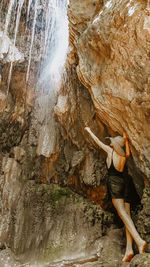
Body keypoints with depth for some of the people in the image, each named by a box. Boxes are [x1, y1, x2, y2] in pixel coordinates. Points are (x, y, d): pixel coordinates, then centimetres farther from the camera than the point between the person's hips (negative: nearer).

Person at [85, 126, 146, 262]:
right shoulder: (124, 155, 12)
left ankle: (139, 240, -31)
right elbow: (129, 152, 36)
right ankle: (129, 249, -8)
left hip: (115, 182, -6)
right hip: (125, 182, 6)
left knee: (122, 213, -15)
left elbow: (97, 141, 16)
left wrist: (89, 130, 31)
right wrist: (126, 140, 30)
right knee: (127, 215, -2)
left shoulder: (110, 150, 3)